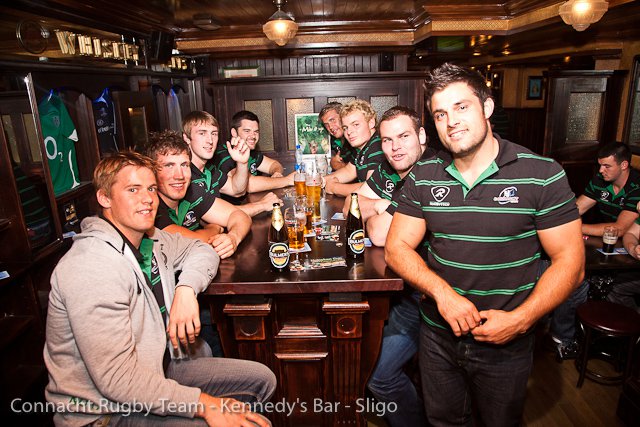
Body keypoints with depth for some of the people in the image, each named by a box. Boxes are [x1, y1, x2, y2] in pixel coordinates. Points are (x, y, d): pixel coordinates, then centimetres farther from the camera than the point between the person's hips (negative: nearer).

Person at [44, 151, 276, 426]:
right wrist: (205, 404, -27)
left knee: (261, 379, 7)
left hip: (157, 368, 8)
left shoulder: (148, 238, -1)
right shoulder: (92, 269, -27)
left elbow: (200, 250, 12)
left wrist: (186, 289, -10)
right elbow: (117, 378, -29)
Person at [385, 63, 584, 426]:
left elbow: (570, 261, -11)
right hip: (438, 335, 3)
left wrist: (520, 320, -22)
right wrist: (443, 293, -21)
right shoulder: (423, 176, -5)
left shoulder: (542, 174, -13)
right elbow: (398, 247, -5)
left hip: (506, 344, -2)